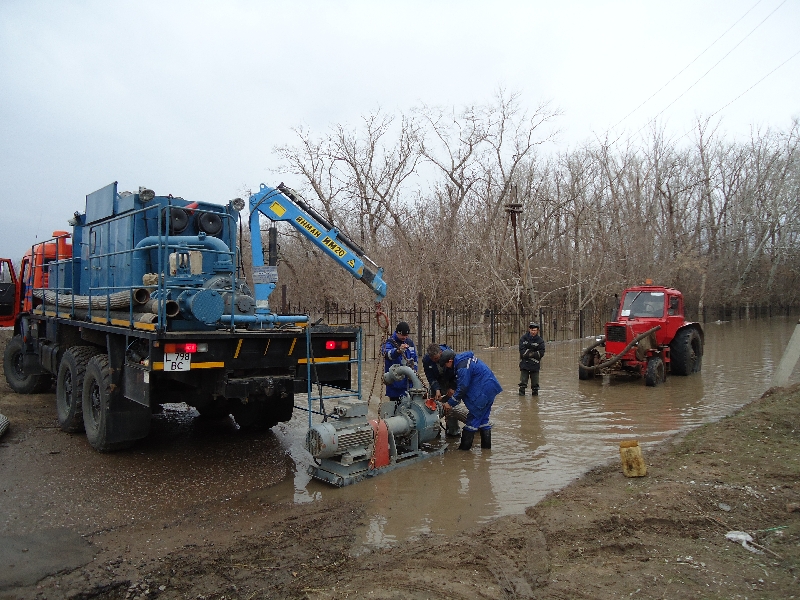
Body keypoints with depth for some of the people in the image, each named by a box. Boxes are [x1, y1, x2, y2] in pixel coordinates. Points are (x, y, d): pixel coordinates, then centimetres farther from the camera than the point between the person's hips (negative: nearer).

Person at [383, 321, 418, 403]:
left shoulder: (410, 342, 10)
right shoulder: (390, 343, -11)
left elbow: (414, 359, 22)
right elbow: (388, 354, -34)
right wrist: (398, 351, -53)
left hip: (408, 380, 6)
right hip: (395, 380, -5)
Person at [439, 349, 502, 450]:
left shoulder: (462, 367, -20)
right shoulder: (465, 359, 12)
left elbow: (462, 388, -18)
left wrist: (450, 403, -8)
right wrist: (454, 392, 18)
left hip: (483, 392, -10)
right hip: (491, 388, 10)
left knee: (473, 418, -3)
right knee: (483, 418, 16)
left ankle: (464, 447, 3)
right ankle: (486, 445, 22)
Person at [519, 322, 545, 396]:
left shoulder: (540, 340, 2)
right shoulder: (523, 338, -1)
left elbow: (541, 353, -6)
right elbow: (522, 351, -9)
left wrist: (528, 353, -14)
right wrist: (534, 353, -14)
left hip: (535, 364, 1)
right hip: (524, 363, -1)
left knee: (535, 381, 7)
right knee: (523, 381, -2)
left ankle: (535, 392, 22)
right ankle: (521, 392, 9)